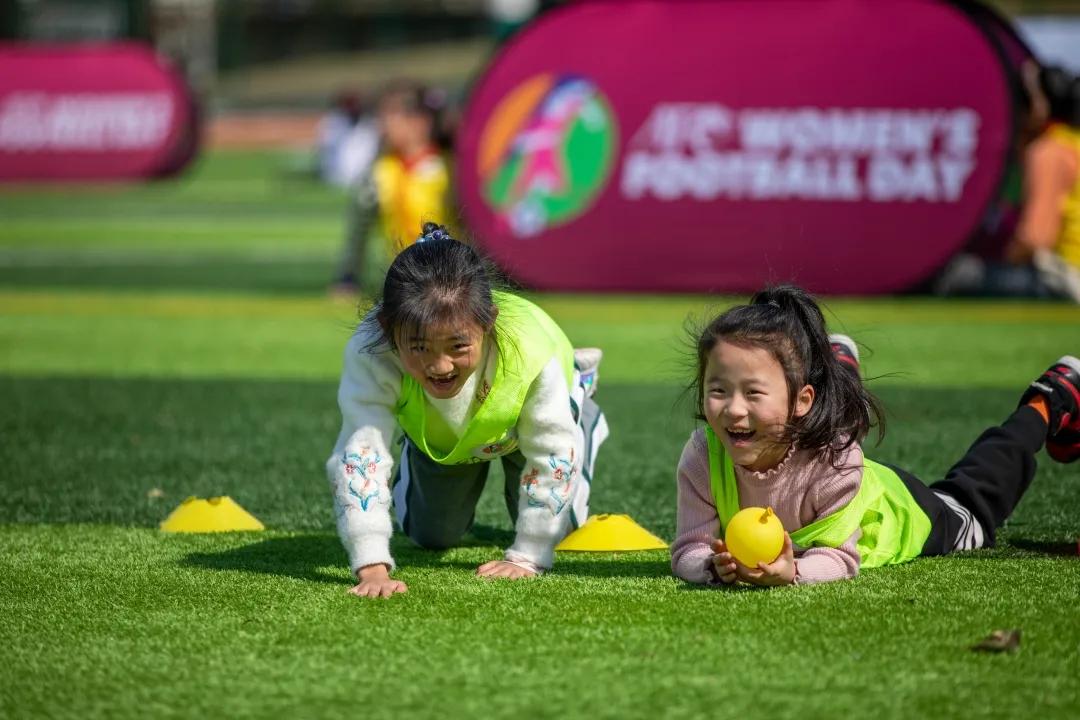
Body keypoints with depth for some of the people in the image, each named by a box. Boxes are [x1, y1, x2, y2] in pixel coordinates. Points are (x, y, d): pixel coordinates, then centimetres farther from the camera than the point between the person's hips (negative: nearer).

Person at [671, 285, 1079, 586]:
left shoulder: (834, 457, -47)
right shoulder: (702, 457, -41)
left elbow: (839, 557, -42)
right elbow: (688, 551, -36)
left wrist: (792, 572, -65)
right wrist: (717, 567, -60)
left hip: (893, 511, -3)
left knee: (973, 507, 27)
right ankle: (839, 367, 60)